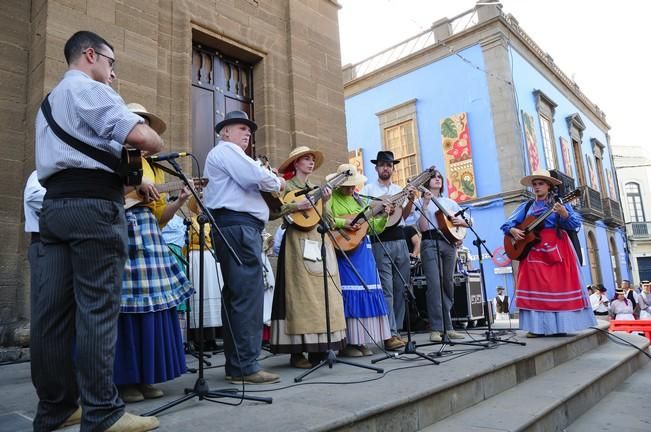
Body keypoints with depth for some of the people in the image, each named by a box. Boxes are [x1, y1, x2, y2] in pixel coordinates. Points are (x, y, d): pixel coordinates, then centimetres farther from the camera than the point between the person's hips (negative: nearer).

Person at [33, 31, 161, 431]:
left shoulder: (50, 100, 29)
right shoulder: (90, 89, -2)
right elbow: (141, 136, -17)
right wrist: (159, 144, 5)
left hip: (55, 203, 9)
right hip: (94, 204, -9)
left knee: (53, 308, 6)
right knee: (98, 308, -9)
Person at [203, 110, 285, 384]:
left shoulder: (230, 156, 32)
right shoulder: (226, 150, 0)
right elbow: (256, 177, -15)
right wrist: (278, 183, 4)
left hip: (235, 226, 11)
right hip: (238, 225, -11)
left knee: (235, 295, 8)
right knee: (248, 294, -13)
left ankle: (235, 365, 13)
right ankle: (246, 367, -12)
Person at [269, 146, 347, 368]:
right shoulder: (286, 187, 3)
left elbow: (326, 221, 15)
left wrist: (324, 202, -1)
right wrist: (296, 206, -18)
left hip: (321, 242, 7)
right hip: (298, 243, -6)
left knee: (322, 293, 4)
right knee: (301, 294, -9)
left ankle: (319, 348, 12)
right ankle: (297, 351, -3)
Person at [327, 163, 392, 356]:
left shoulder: (358, 200, 18)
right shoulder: (330, 198, 0)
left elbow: (372, 227, 17)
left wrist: (384, 216, 2)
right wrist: (342, 222, -22)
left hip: (362, 250, 7)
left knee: (367, 292, 5)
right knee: (348, 294, -7)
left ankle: (360, 341, 14)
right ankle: (346, 343, 1)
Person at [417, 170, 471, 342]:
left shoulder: (450, 202, 20)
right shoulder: (421, 202, 8)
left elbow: (468, 222, 20)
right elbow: (423, 228, -6)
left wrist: (460, 221, -2)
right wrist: (425, 204, -13)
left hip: (449, 243, 4)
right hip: (430, 243, -4)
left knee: (448, 284, 4)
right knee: (434, 284, -12)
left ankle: (447, 327, 9)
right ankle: (436, 329, -10)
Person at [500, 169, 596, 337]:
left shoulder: (560, 203, 7)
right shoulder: (526, 206, 13)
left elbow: (575, 224, -3)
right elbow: (507, 224, 11)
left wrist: (564, 214, -22)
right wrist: (513, 231, -10)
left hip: (557, 250, -2)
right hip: (533, 251, 2)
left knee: (559, 286, -4)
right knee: (535, 287, -4)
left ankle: (560, 326, 3)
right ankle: (537, 327, -2)